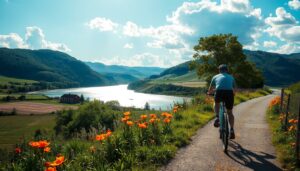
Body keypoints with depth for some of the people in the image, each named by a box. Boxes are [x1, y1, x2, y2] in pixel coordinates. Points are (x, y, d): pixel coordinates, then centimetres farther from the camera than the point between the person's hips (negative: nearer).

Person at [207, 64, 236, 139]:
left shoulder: (216, 77, 26)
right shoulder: (231, 77, 29)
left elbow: (210, 90, 33)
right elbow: (234, 91, 37)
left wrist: (210, 92, 56)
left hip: (219, 93, -1)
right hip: (229, 93, 1)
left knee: (216, 103, 32)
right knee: (230, 112, 20)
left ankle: (217, 118, 11)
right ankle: (232, 130, 9)